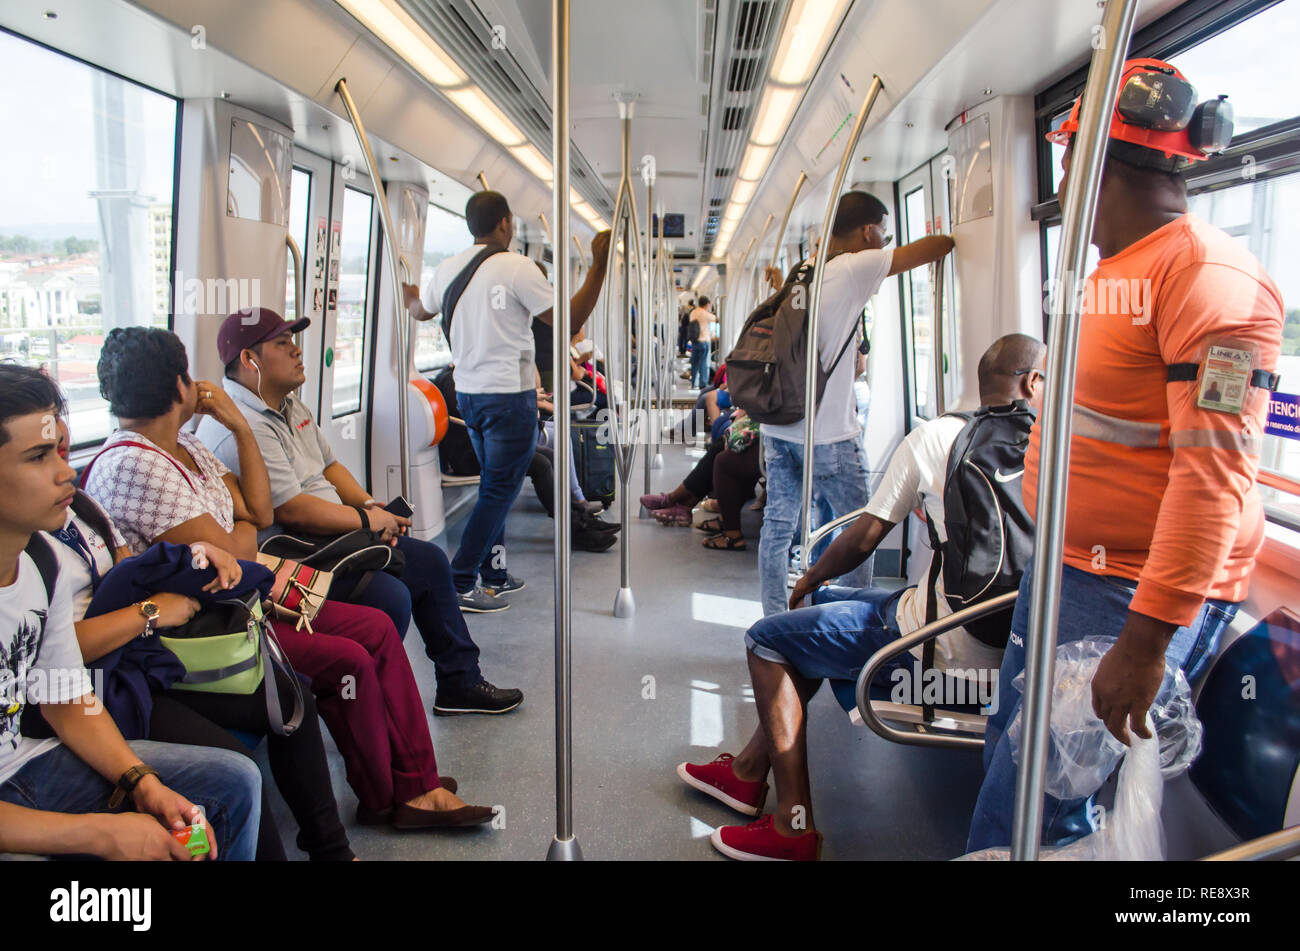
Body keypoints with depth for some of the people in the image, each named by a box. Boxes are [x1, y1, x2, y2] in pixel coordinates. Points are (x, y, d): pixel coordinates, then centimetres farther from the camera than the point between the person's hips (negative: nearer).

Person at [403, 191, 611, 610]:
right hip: (509, 394, -7)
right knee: (500, 489, -1)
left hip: (467, 391, 8)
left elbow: (420, 310, 26)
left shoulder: (449, 268, 7)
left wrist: (407, 289, 48)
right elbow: (570, 320, -13)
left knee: (494, 483, 21)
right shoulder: (517, 267, -13)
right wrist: (599, 264, -7)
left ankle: (490, 567, 28)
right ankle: (459, 583, -1)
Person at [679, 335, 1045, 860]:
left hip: (951, 647, -7)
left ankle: (795, 825, 4)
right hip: (1012, 640, 7)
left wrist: (810, 579, 18)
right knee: (825, 606, 25)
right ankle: (748, 770, 29)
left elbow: (863, 540, 0)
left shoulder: (934, 436, -7)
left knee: (766, 641, 6)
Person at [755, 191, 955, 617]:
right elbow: (941, 244, -5)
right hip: (828, 433, -7)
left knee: (777, 526, 10)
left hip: (777, 426, 7)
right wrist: (948, 238, 15)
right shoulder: (856, 268, -9)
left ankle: (774, 623, 17)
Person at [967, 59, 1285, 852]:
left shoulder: (1207, 274, -16)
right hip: (1063, 570, 10)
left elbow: (1214, 476, -24)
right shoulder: (1109, 274, 15)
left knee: (1026, 820, -7)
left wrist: (1149, 639, -27)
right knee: (1010, 756, 17)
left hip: (1137, 599, -10)